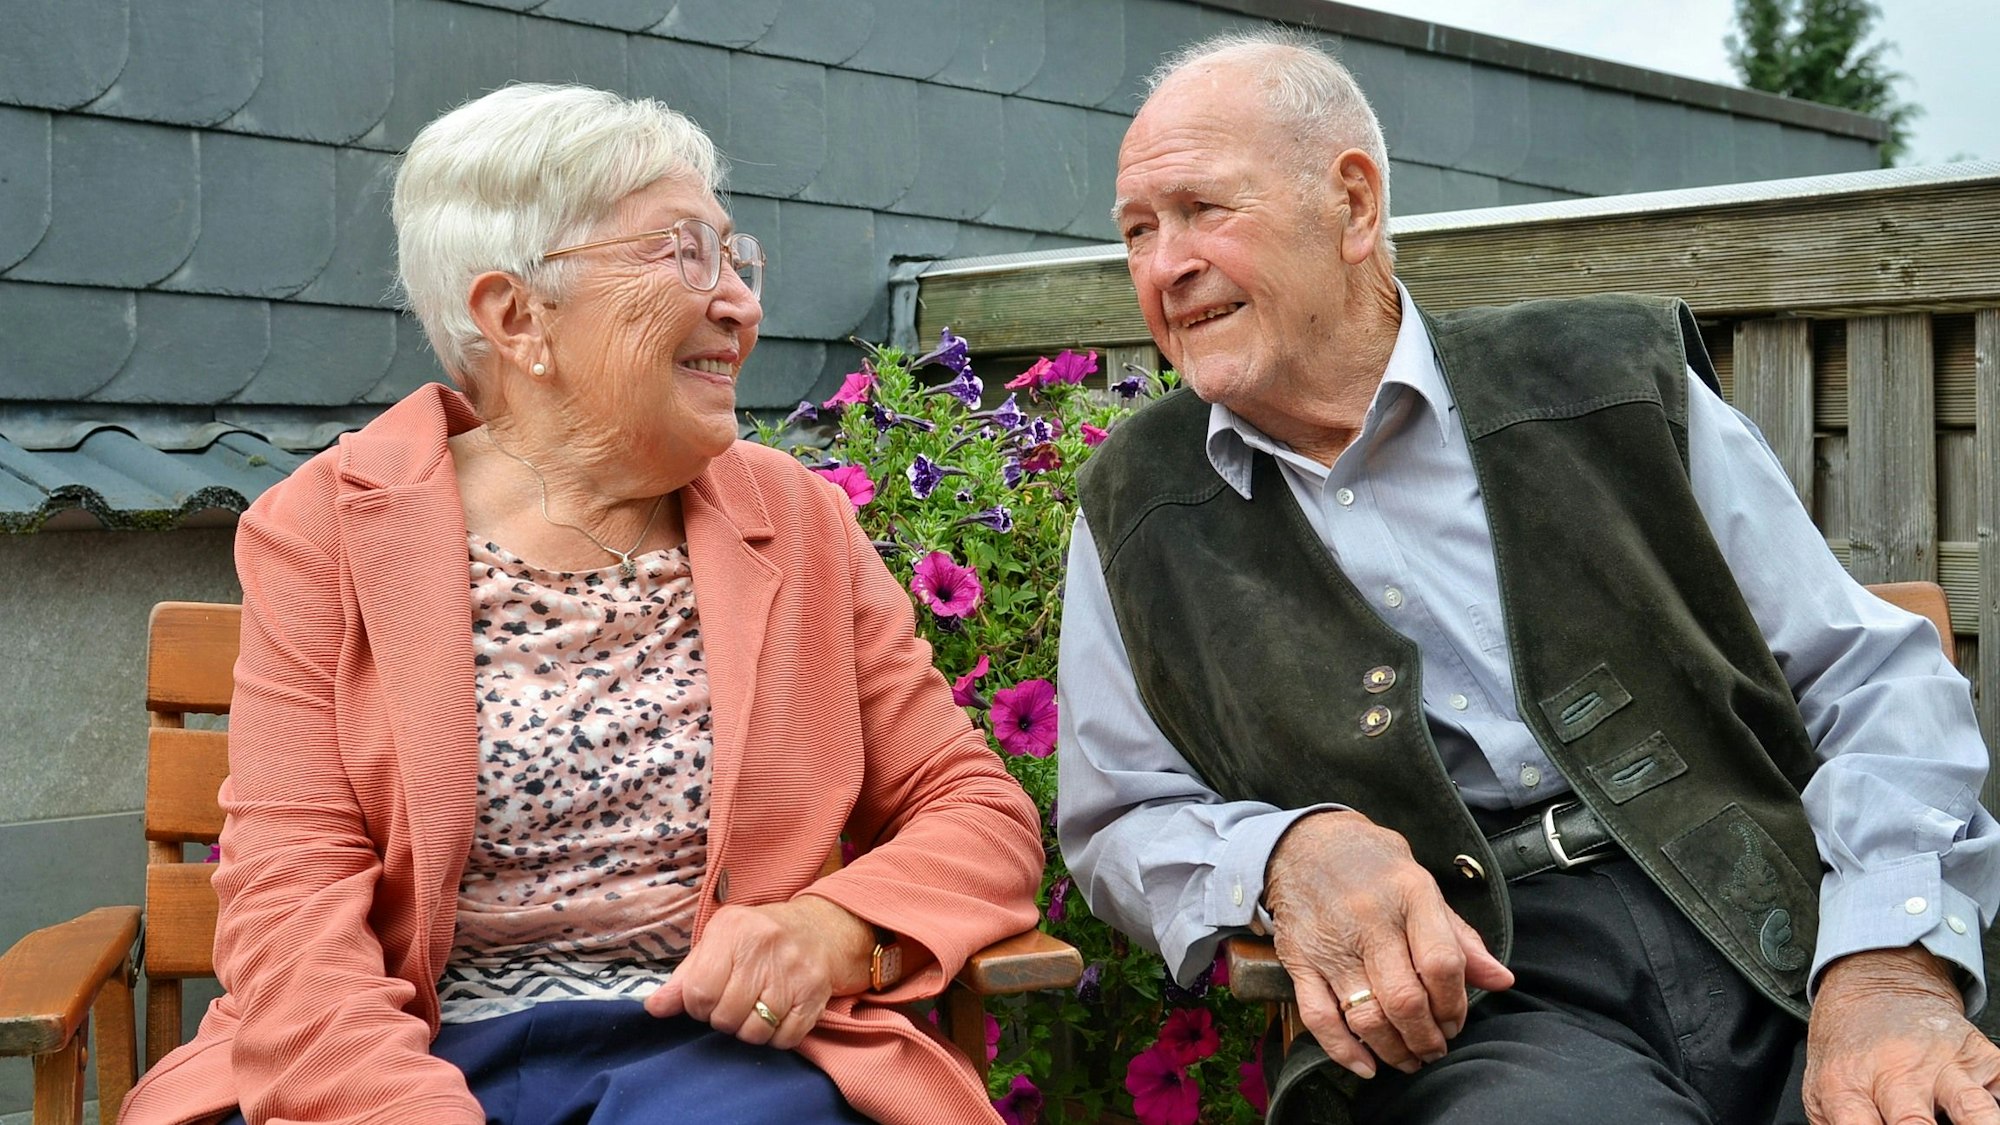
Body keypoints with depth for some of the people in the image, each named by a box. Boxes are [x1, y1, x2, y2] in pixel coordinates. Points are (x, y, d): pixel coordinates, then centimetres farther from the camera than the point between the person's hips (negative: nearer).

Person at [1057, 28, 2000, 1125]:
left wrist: (1890, 971, -12)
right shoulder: (1132, 507, 12)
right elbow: (1121, 823, 14)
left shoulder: (1614, 380, 9)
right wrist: (1285, 852, -10)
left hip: (1786, 942, 2)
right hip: (1464, 994, -1)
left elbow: (1872, 677, 6)